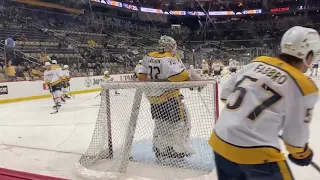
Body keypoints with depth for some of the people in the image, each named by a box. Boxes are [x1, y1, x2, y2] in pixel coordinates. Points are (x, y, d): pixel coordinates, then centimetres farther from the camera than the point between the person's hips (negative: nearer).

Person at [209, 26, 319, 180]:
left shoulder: (258, 62, 7)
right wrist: (301, 154, 17)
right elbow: (295, 135, -4)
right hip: (254, 151, -6)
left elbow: (227, 92, 14)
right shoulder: (303, 86, -9)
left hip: (221, 141, 7)